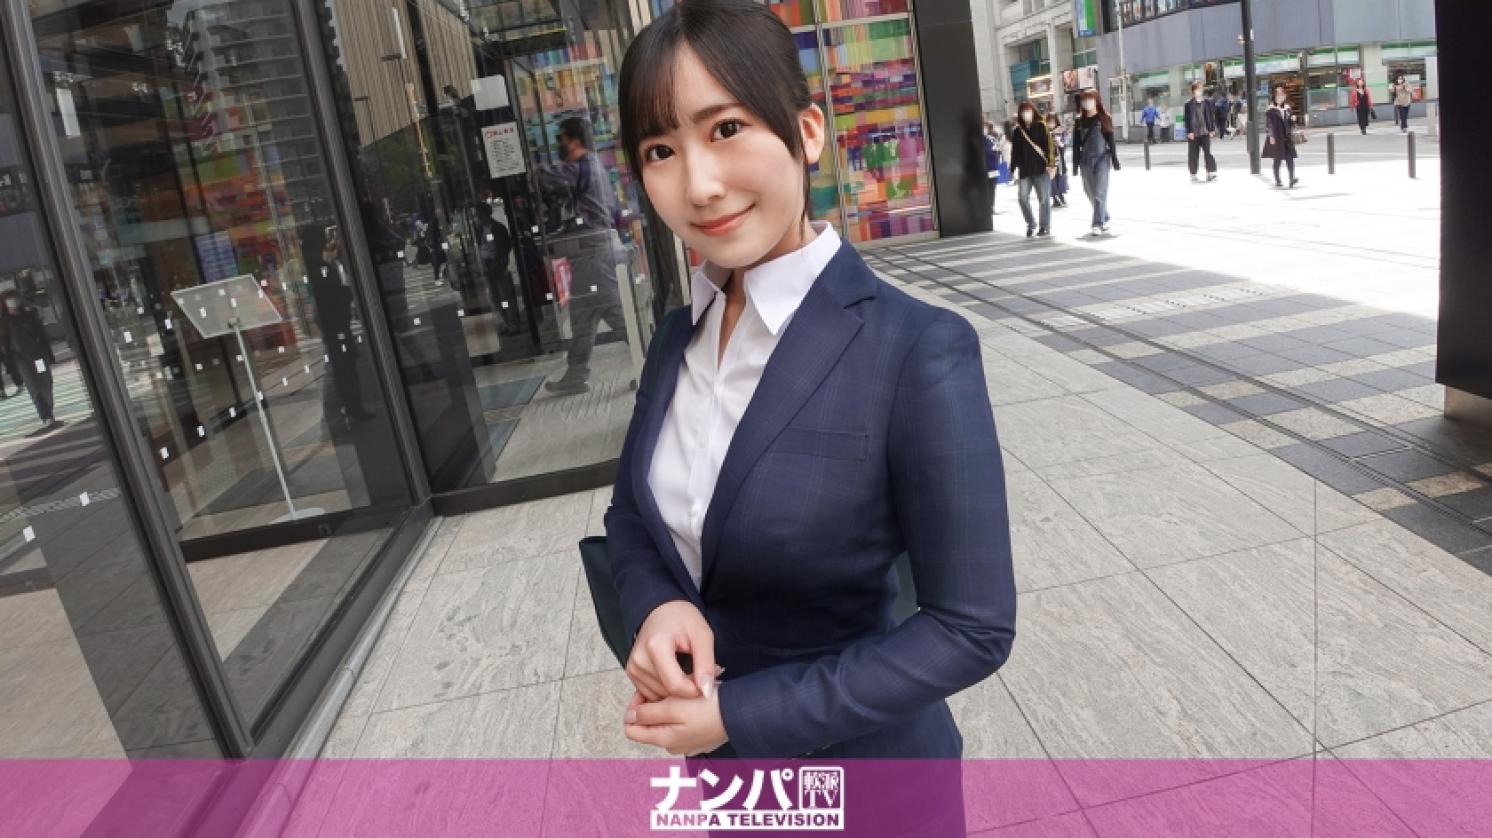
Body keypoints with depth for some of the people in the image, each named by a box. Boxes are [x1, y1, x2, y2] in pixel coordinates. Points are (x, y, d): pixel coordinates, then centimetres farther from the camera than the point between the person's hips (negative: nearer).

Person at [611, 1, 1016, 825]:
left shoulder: (918, 352, -25)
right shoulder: (678, 336, -6)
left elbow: (973, 628, -20)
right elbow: (632, 515, 6)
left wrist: (742, 711, -21)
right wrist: (656, 608, -15)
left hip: (869, 783, -5)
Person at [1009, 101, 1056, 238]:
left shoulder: (1041, 126, 1)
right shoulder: (1018, 130, 9)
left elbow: (1049, 145, -5)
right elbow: (1015, 151, 9)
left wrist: (1051, 164, -13)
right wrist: (1013, 168, 4)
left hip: (1041, 168, -3)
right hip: (1025, 170, 3)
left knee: (1044, 198, 0)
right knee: (1023, 198, 0)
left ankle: (1045, 227, 9)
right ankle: (1031, 224, 17)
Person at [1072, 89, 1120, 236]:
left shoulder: (1104, 118, 2)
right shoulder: (1080, 121, 9)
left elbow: (1111, 141, 0)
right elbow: (1076, 145, 9)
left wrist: (1115, 161, -3)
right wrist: (1075, 165, 4)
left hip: (1102, 159, -4)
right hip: (1086, 161, 4)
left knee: (1100, 193, -9)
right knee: (1091, 193, 9)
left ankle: (1098, 224, -10)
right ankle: (1105, 219, 28)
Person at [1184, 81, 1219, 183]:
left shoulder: (1207, 103, 7)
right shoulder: (1189, 105, 2)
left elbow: (1212, 117, 8)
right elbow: (1187, 119, -1)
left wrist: (1212, 130, 2)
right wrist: (1189, 132, -9)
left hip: (1205, 132, 1)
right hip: (1193, 133, 0)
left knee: (1208, 151, -9)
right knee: (1193, 154, 5)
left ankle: (1212, 173, -12)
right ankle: (1193, 174, 17)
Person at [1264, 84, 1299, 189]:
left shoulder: (1287, 107, 11)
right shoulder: (1271, 109, -4)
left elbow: (1291, 123, 18)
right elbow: (1268, 122, -8)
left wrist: (1293, 118, -4)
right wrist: (1271, 136, -15)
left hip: (1287, 137, 4)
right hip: (1276, 137, -4)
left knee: (1290, 158, -8)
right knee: (1277, 159, 3)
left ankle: (1292, 179, -17)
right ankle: (1277, 181, 12)